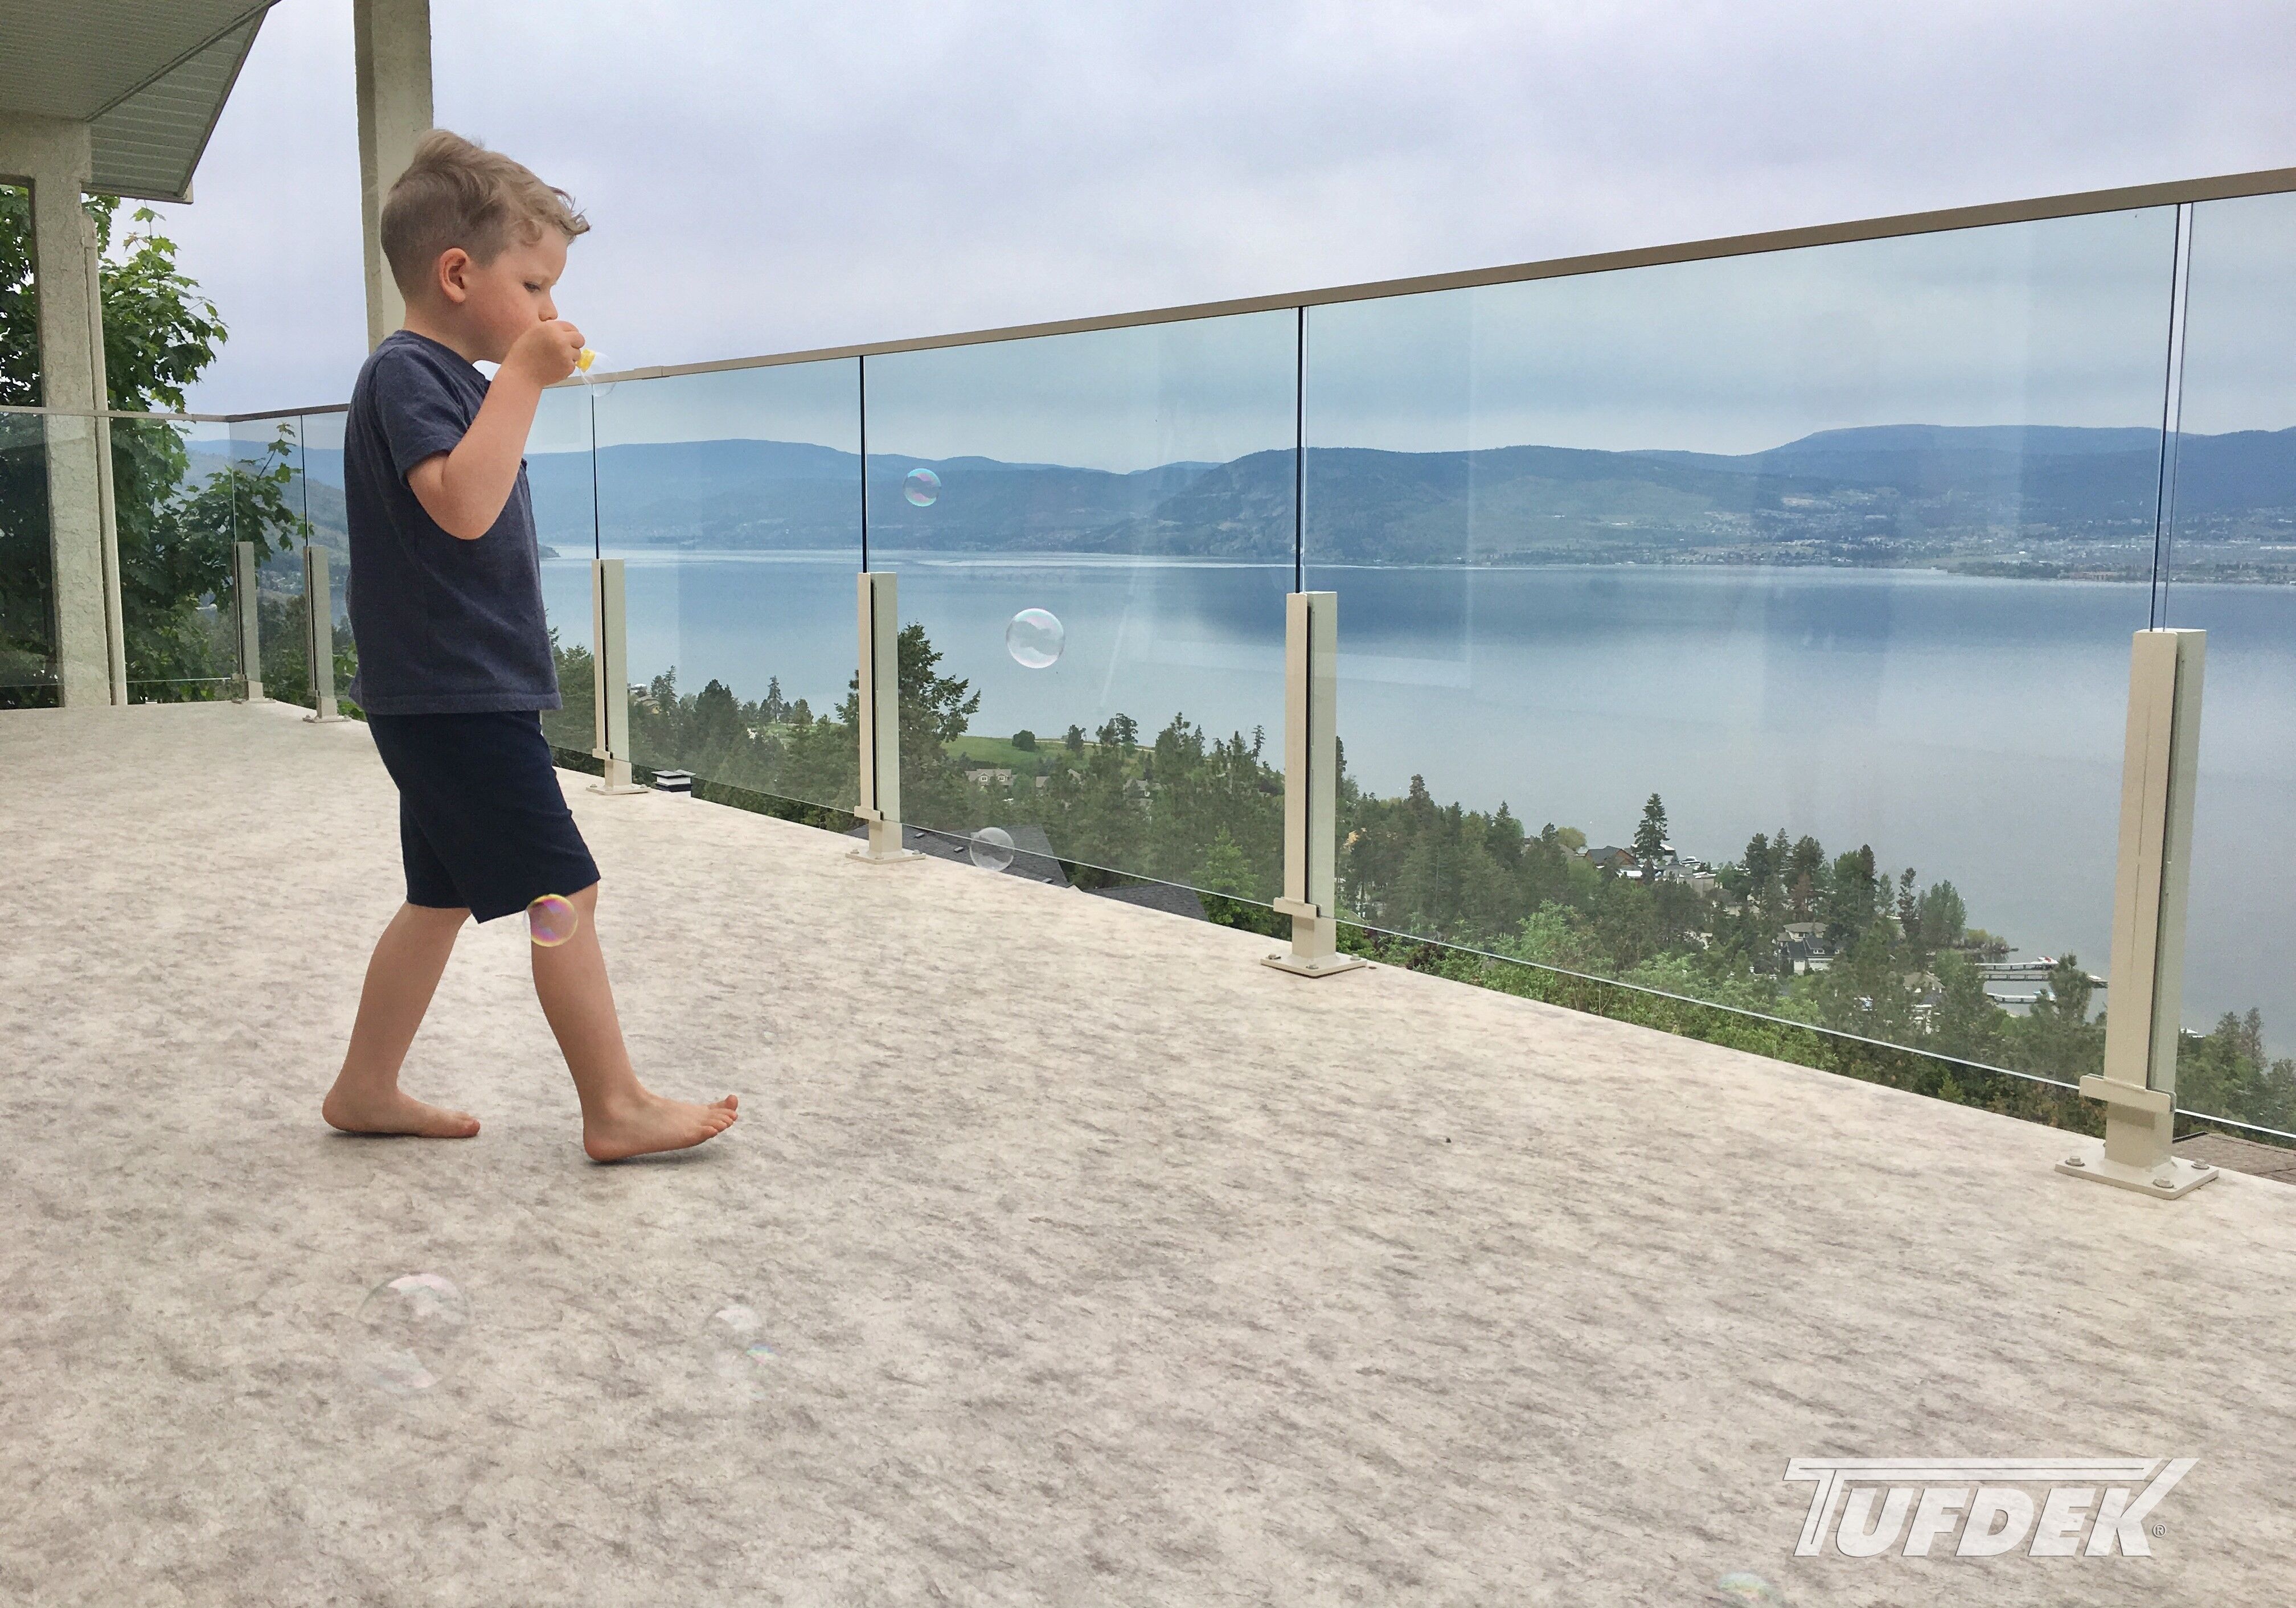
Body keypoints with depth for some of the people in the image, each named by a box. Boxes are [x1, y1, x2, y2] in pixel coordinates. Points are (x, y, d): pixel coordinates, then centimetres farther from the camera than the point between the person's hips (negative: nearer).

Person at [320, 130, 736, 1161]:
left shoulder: (444, 375, 19)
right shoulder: (408, 372, -13)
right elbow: (462, 504, -31)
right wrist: (523, 376, -27)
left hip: (448, 699, 11)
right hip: (459, 698, -11)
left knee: (443, 896, 16)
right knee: (564, 893, -7)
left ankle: (366, 1090, 26)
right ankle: (616, 1109, 1)